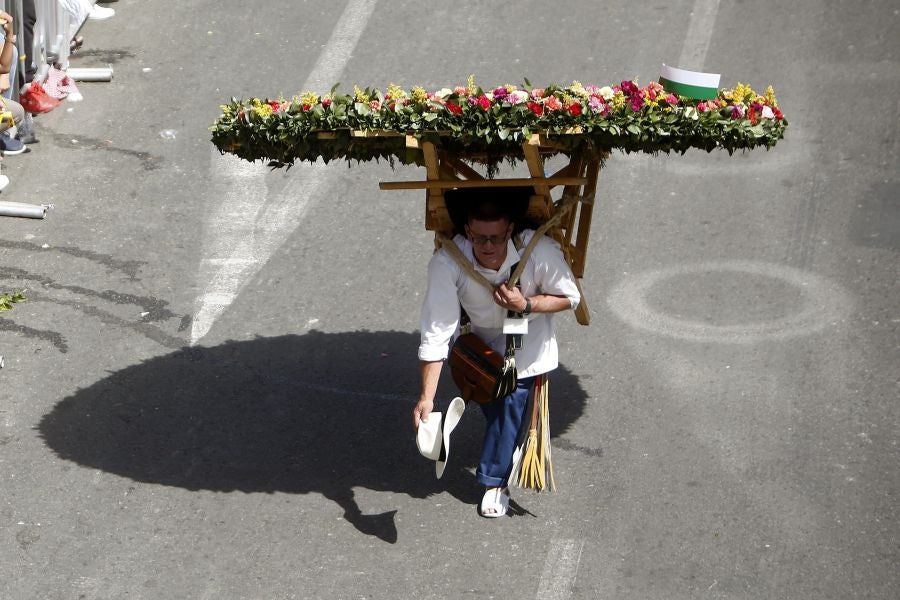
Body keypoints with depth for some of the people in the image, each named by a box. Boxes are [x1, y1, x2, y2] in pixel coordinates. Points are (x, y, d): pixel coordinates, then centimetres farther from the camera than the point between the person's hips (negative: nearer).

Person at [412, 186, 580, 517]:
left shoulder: (540, 251, -38)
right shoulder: (446, 263, -38)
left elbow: (570, 297, -19)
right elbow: (436, 333, -36)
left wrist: (526, 304, -38)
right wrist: (426, 398, -38)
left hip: (527, 342, -1)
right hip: (482, 340, 1)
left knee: (512, 402, -10)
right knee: (489, 404, 17)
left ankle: (495, 480, 10)